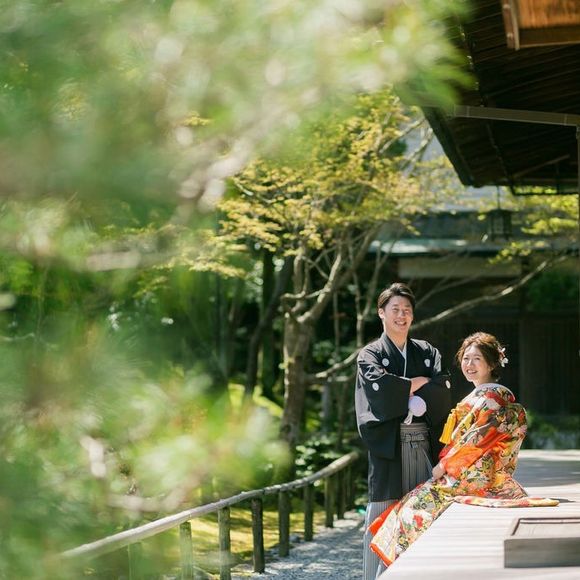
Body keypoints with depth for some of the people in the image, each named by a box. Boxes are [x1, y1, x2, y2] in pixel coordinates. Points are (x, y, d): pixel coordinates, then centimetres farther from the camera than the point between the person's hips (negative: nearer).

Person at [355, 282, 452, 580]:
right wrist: (419, 383, -1)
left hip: (425, 443, 3)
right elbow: (381, 387, -11)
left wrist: (402, 393, -9)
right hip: (388, 445, -3)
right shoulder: (370, 355, 8)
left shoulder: (428, 353, 18)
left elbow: (442, 391, 1)